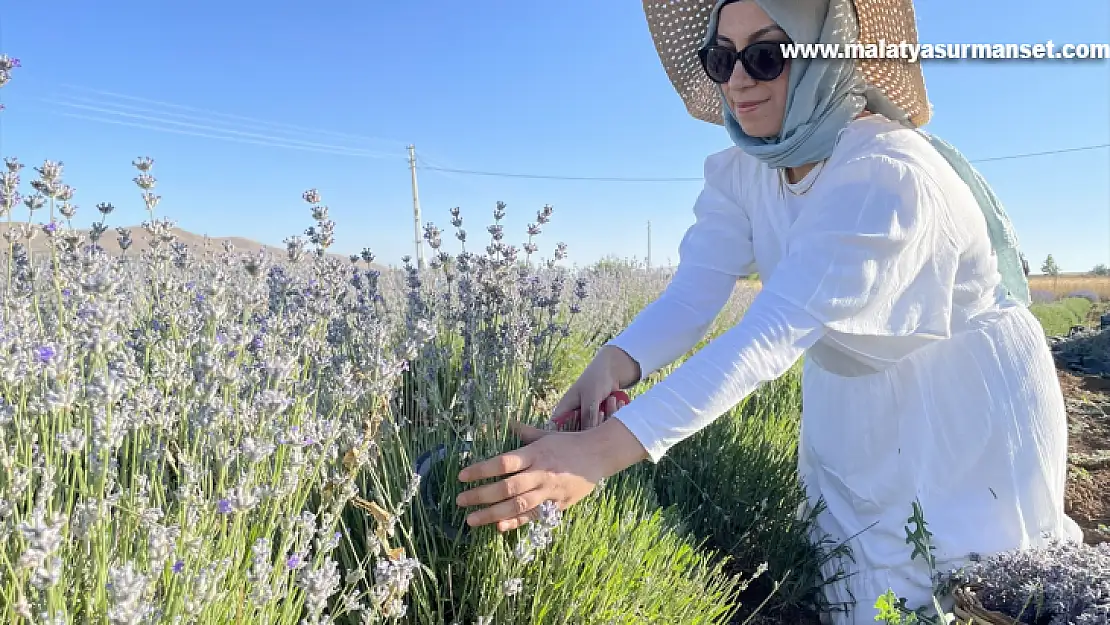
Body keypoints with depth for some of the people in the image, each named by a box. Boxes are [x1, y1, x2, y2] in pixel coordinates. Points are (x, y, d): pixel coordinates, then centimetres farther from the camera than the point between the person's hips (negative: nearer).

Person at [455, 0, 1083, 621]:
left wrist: (603, 451, -51)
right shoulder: (742, 172, -9)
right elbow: (694, 291, -20)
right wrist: (616, 362, -41)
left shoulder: (888, 176, -33)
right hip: (857, 409, 6)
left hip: (967, 406, -6)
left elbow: (774, 335, -43)